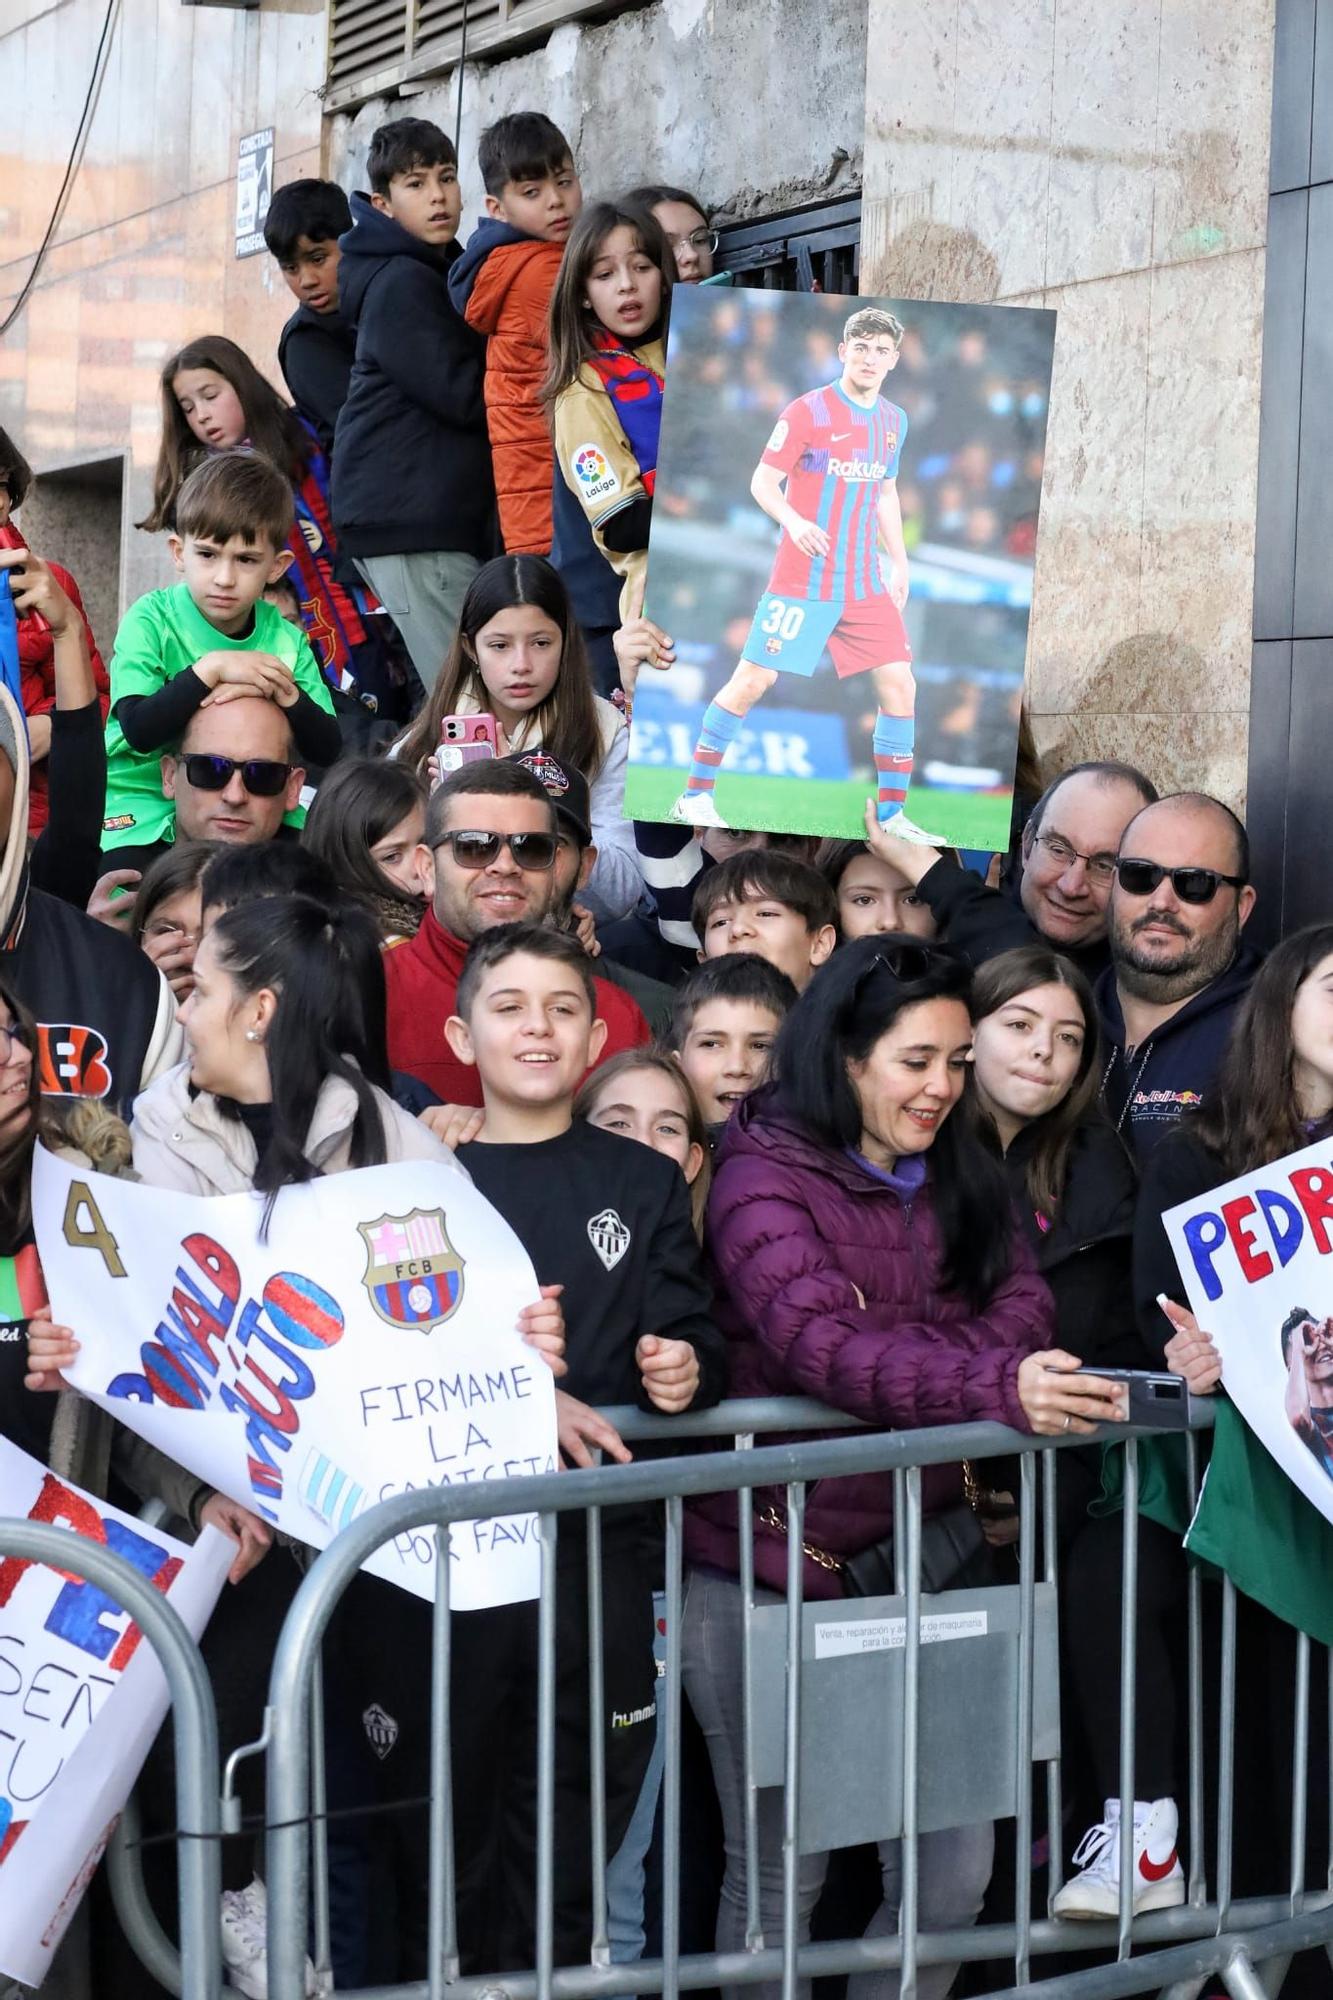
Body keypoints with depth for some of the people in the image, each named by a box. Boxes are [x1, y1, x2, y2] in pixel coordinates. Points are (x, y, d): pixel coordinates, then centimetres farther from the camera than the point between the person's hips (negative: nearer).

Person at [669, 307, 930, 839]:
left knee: (899, 685, -1)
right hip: (802, 580, -5)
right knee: (754, 679, -7)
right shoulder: (807, 411, -7)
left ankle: (892, 815, 8)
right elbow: (762, 481, -7)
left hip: (866, 585, 5)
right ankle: (696, 795, 5)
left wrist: (899, 562, 18)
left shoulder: (894, 421, 11)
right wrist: (793, 520, -25)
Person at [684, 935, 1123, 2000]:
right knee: (780, 1873, 5)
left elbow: (1022, 1311, -3)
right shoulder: (764, 1176, -10)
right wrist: (996, 1387, -40)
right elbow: (821, 1345, -26)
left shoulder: (962, 1176, 11)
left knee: (954, 1873, 5)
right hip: (771, 1560, -5)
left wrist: (894, 1355, -21)